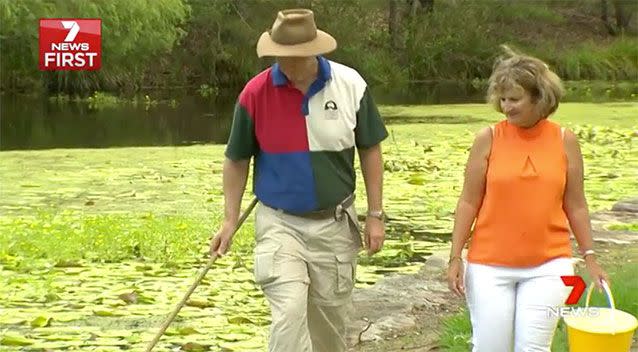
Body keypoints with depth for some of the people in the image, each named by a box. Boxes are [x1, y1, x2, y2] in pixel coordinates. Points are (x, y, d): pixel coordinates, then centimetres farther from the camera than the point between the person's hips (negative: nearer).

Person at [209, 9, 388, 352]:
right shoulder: (255, 93, -11)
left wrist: (375, 215, 1)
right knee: (289, 313, -15)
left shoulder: (350, 85, -9)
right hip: (279, 224, -2)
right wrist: (230, 220, -2)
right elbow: (236, 160, 1)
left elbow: (369, 151, 2)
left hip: (335, 223, 2)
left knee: (329, 317, 13)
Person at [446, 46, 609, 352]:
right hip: (490, 265, -1)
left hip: (548, 265, 1)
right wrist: (455, 257, -3)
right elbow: (469, 202, 0)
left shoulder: (565, 141, 1)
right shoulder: (488, 139, -3)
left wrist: (590, 257, 4)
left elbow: (575, 206, 7)